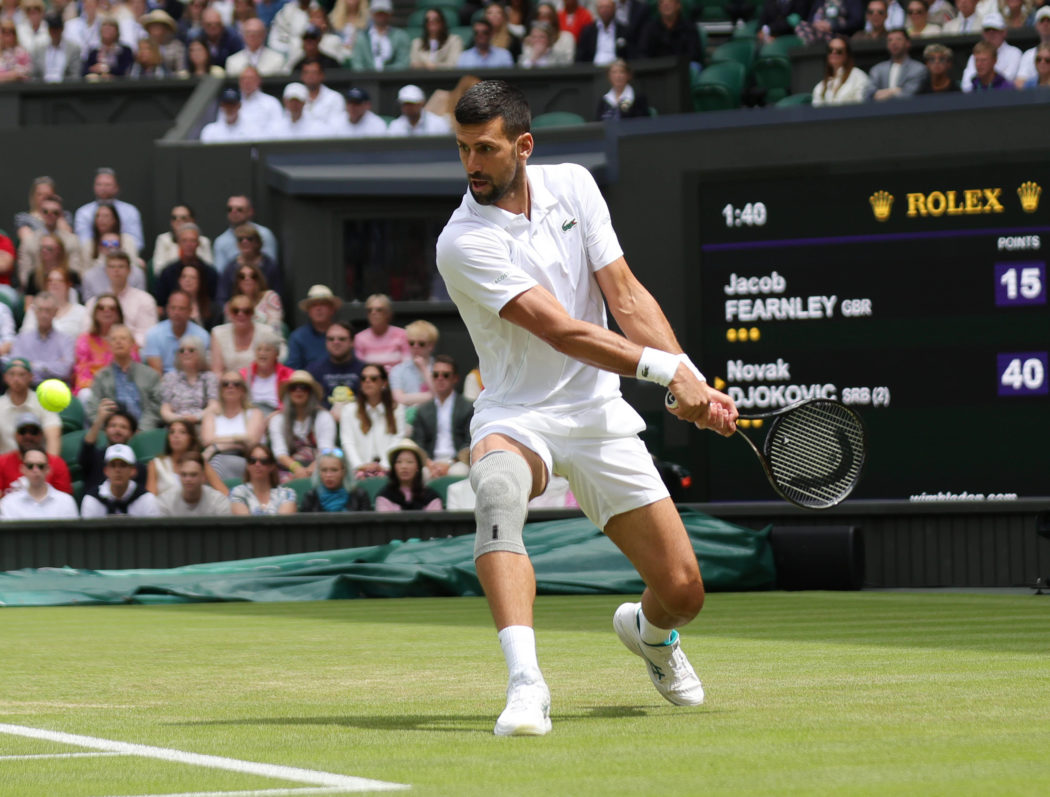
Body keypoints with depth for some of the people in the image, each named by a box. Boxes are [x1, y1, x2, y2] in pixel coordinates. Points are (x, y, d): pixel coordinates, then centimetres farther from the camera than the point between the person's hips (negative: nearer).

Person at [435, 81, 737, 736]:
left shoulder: (572, 185, 0)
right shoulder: (463, 244, -17)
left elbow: (625, 295, -2)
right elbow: (561, 331, -23)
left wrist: (694, 382, -14)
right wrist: (667, 368, -28)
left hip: (600, 416, 4)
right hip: (517, 417, -4)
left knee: (682, 592, -1)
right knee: (497, 487, -41)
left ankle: (648, 631, 39)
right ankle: (526, 682, -49)